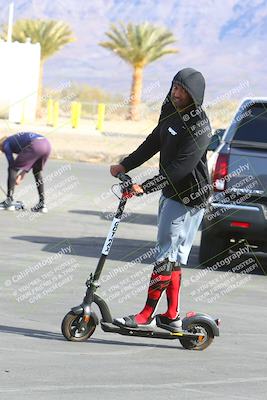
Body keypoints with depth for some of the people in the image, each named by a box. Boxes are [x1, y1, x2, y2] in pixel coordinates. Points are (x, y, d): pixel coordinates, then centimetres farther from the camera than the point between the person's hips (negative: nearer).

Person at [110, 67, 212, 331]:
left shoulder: (199, 127, -20)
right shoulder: (170, 111, 8)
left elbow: (181, 167, -26)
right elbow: (154, 143, 21)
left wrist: (145, 188, -29)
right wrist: (124, 166, 17)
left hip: (188, 199, -9)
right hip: (170, 192, 9)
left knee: (166, 255, -8)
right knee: (173, 258, 12)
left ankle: (146, 316, -6)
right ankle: (172, 316, 17)